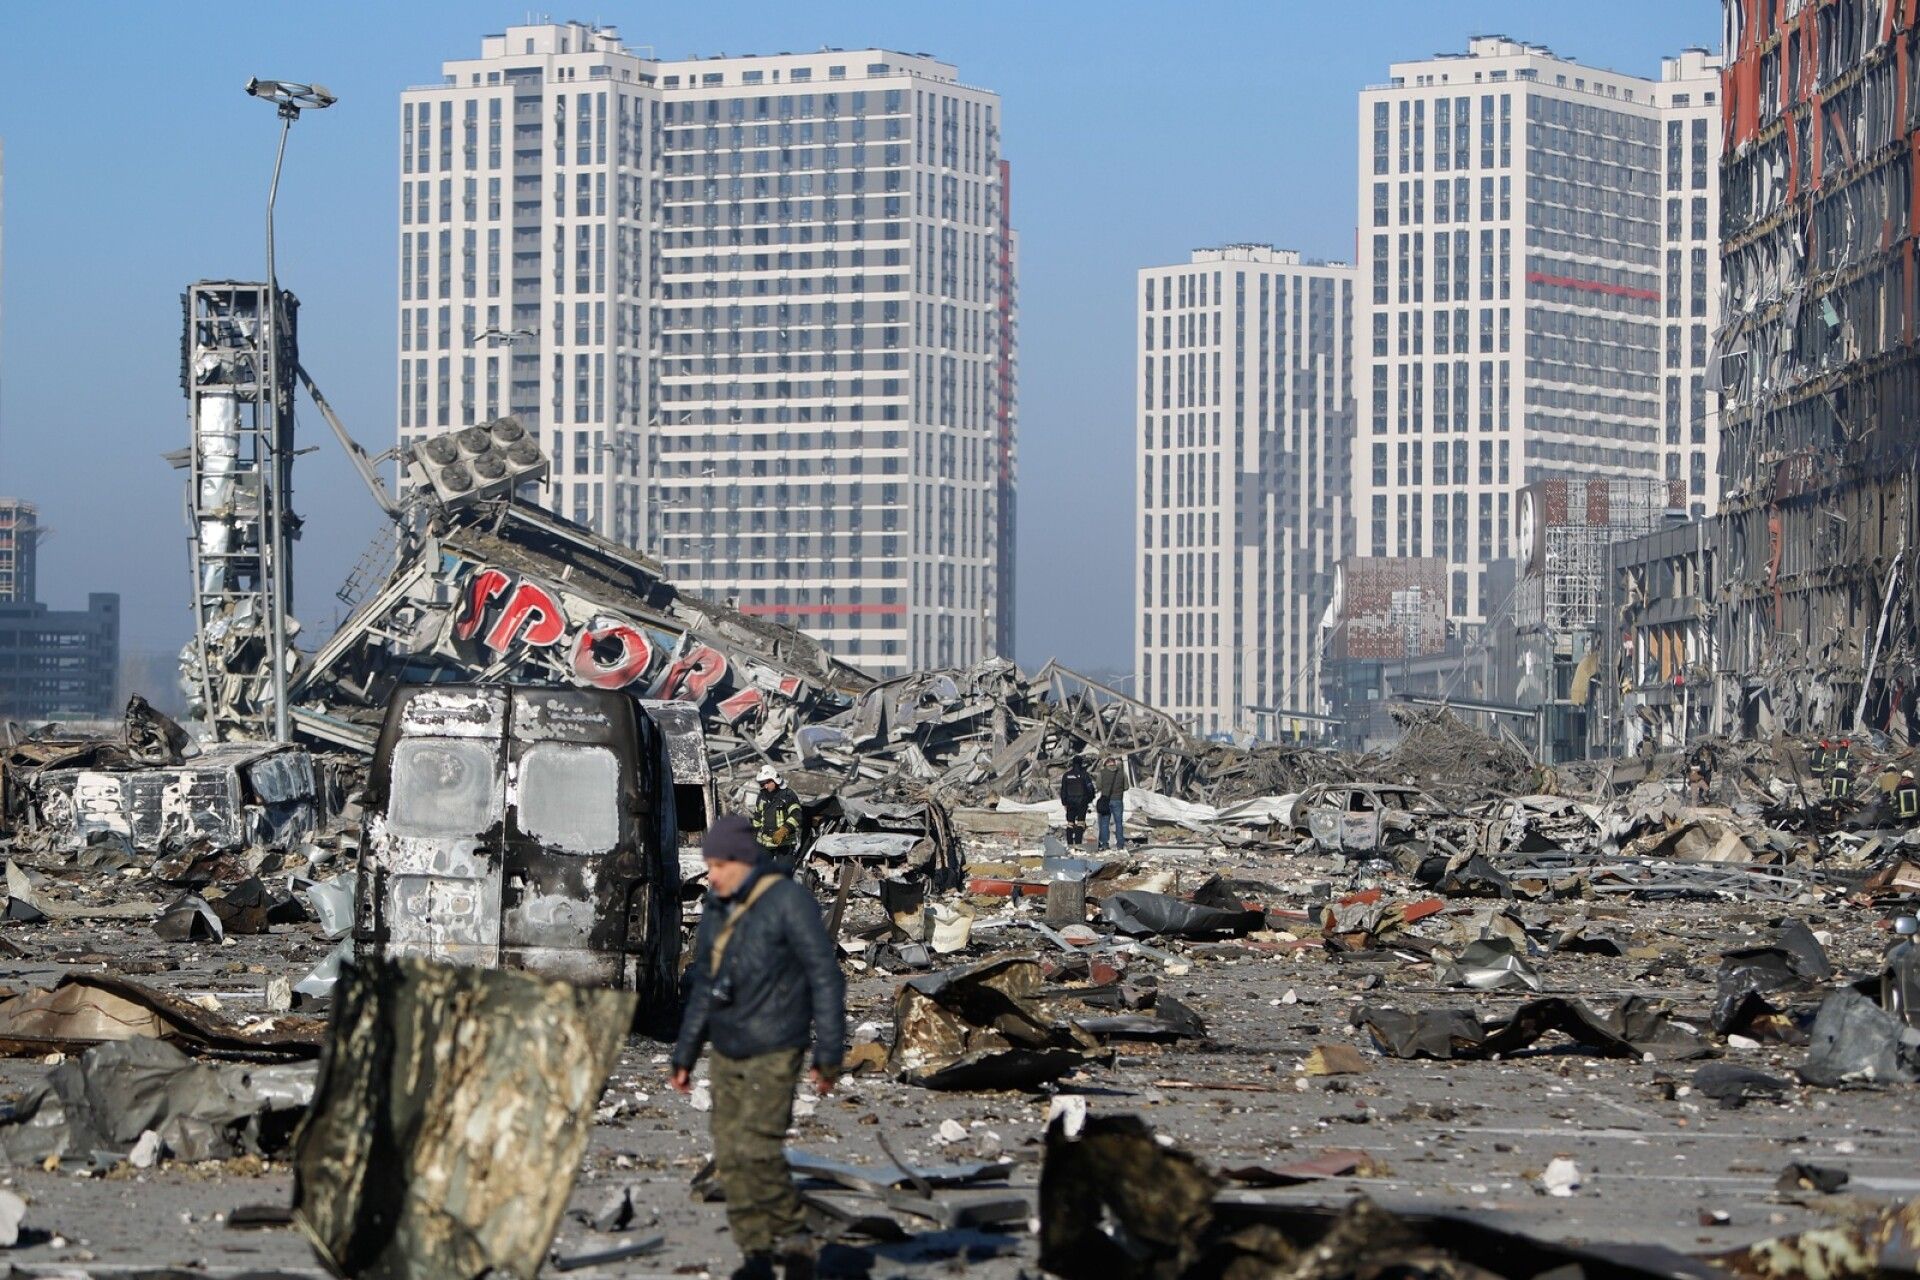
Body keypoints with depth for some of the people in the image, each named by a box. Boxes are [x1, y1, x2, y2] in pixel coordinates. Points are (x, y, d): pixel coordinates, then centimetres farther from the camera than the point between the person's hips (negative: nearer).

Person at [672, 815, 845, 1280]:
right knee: (729, 1156, 2)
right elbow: (702, 986, 22)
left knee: (756, 1149, -18)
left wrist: (829, 1053, -11)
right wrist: (684, 1055, 21)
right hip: (727, 1054, 7)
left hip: (773, 1052, -7)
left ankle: (793, 1240, -4)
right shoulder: (716, 910, 13)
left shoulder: (787, 902, -9)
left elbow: (825, 977, -9)